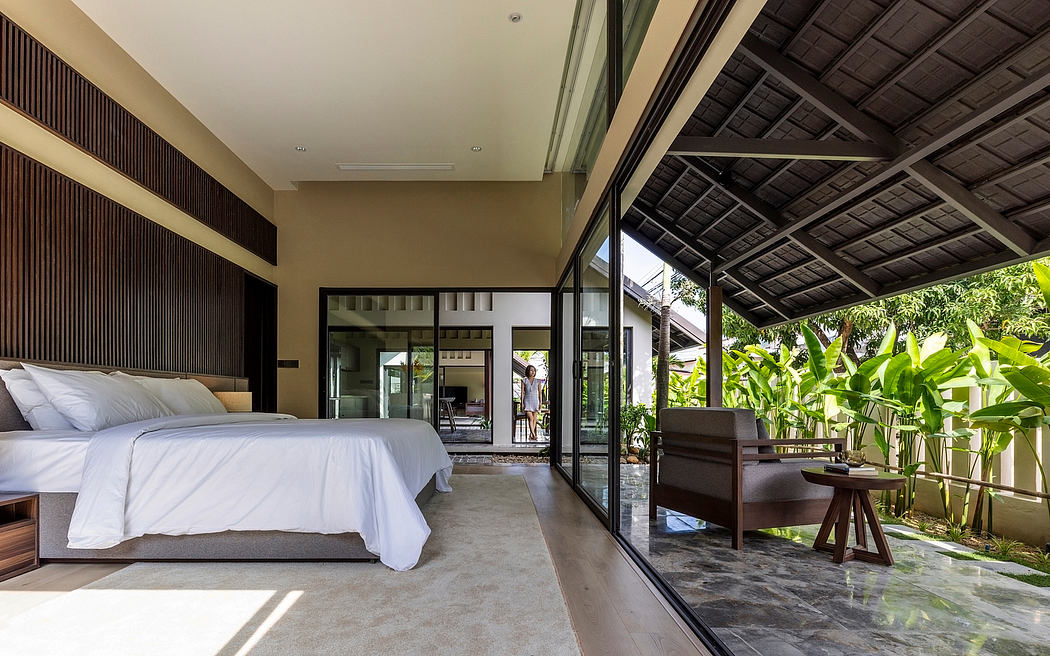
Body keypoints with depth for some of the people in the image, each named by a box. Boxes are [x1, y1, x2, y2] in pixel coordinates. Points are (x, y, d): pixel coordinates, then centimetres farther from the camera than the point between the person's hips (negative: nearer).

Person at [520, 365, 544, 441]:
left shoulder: (538, 381, 7)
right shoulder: (524, 381, 4)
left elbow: (540, 392, 8)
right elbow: (522, 393, 2)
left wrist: (540, 402, -1)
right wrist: (522, 403, -4)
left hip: (535, 401, 2)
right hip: (527, 401, -2)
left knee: (534, 419, -3)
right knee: (530, 418, -16)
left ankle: (530, 435, 4)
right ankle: (534, 435, -22)